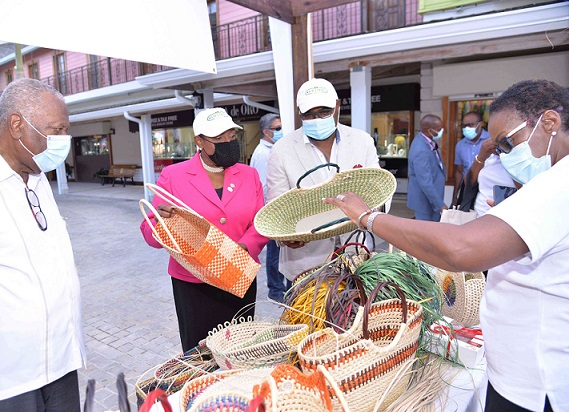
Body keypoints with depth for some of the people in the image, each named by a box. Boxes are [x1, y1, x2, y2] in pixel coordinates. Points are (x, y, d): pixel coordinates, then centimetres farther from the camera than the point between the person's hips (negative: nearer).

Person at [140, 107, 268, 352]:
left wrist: (245, 246, -18)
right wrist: (161, 218, -26)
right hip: (193, 284, -2)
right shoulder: (173, 176, -3)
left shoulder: (249, 175, 6)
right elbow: (152, 236, -3)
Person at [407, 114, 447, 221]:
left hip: (432, 198, 9)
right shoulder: (421, 151, -28)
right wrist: (440, 205, -23)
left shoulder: (425, 140, 1)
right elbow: (426, 183, -27)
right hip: (426, 201, -9)